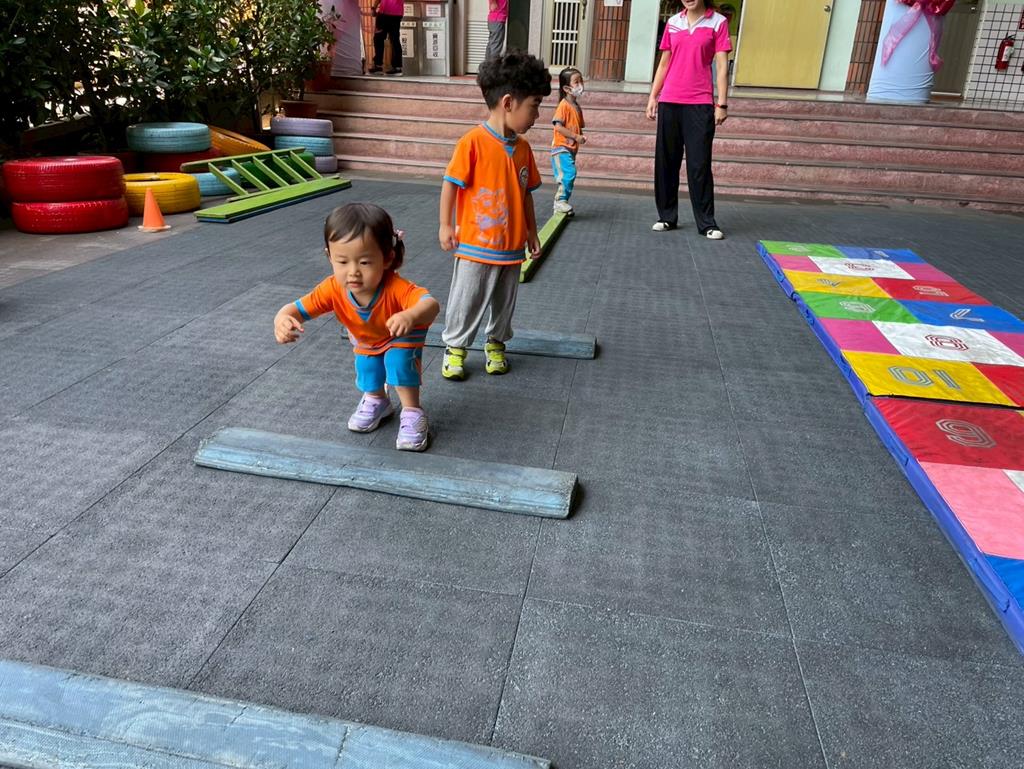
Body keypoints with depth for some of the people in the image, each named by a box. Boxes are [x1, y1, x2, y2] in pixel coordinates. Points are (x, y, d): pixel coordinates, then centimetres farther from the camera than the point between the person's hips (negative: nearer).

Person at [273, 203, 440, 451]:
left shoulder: (395, 288, -48)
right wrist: (282, 320, -59)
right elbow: (296, 308, -34)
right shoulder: (333, 290, -36)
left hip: (402, 338, -4)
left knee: (398, 359, -27)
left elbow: (431, 304, -63)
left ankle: (412, 412, -11)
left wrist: (410, 316, -86)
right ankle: (375, 400, 30)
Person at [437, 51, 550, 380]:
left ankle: (496, 344, 35)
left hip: (512, 245, 6)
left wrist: (532, 232, 15)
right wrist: (445, 225, -9)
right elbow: (450, 183, -10)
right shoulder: (473, 142, -15)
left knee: (504, 301, 16)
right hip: (476, 245, -5)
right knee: (467, 300, 6)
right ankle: (455, 347, 23)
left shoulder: (523, 147, 5)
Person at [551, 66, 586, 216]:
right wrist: (575, 136, -21)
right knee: (569, 173, -18)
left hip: (571, 148, 9)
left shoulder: (577, 106, 14)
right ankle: (560, 201, -10)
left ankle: (561, 204, 17)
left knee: (568, 176, 10)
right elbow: (558, 126, -20)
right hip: (561, 148, -9)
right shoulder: (564, 105, -12)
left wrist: (581, 137, 0)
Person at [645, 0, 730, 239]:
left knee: (700, 164, -4)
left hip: (700, 103, -4)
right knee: (666, 161, 6)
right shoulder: (673, 22, 11)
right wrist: (653, 96, 11)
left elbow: (722, 65, -3)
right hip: (669, 102, 4)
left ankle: (707, 223, 2)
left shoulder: (718, 22, 1)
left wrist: (721, 104, -8)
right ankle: (667, 217, 17)